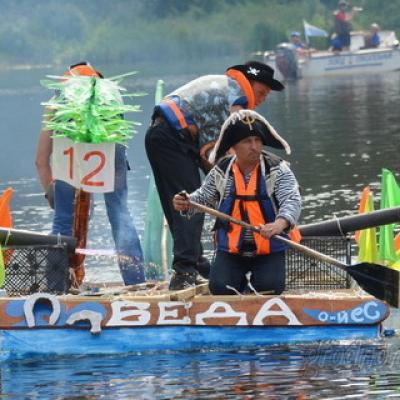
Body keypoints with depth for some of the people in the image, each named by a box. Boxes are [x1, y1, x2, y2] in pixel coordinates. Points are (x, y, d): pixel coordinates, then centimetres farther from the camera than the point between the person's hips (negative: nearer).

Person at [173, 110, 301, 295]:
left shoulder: (277, 169, -9)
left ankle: (258, 278, 15)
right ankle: (240, 280, 19)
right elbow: (204, 197, 16)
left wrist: (280, 224, -44)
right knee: (219, 288, -18)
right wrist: (186, 204, -8)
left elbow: (292, 200, -22)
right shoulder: (221, 171, 1)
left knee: (270, 287, -23)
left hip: (269, 249, -2)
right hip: (230, 249, 2)